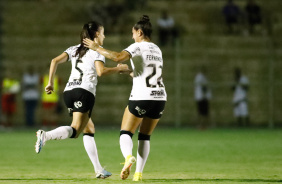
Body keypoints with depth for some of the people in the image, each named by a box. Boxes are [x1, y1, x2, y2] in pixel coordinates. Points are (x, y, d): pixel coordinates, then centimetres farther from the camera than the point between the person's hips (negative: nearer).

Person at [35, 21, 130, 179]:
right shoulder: (97, 50, 3)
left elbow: (55, 61, 9)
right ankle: (45, 135, -44)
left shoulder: (75, 49, 21)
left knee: (89, 130, 15)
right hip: (85, 92, -8)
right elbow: (101, 71, -14)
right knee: (75, 130, -18)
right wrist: (119, 69, 0)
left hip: (69, 92, 8)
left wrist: (51, 83, 13)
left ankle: (99, 170, 11)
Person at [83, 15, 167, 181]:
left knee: (126, 134, 3)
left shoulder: (138, 47, -6)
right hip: (160, 98, 6)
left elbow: (118, 57, -23)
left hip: (141, 98, -6)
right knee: (145, 136, 19)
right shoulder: (157, 50, 15)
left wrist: (97, 48, -13)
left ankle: (128, 156, -29)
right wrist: (133, 74, 36)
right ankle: (139, 173, 9)